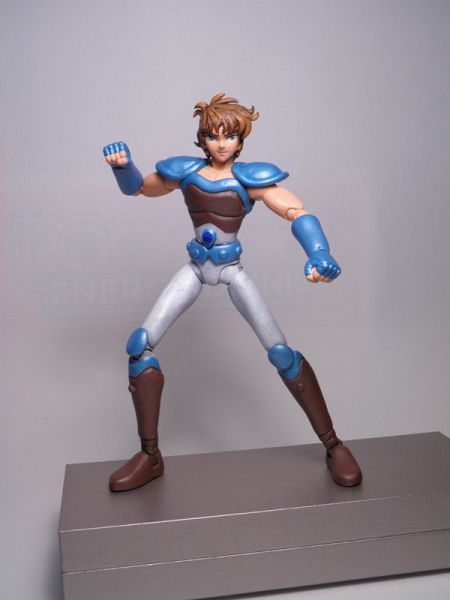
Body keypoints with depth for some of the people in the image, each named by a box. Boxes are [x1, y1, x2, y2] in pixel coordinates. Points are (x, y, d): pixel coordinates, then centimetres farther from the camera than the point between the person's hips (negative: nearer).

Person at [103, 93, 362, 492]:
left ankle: (333, 446, 4)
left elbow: (298, 213, -22)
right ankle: (150, 457, 1)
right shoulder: (185, 172, 1)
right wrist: (122, 164, -9)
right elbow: (136, 187, 15)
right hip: (195, 268, 3)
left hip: (231, 270, -3)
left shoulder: (249, 178, -9)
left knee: (281, 352, -12)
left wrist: (319, 254, -42)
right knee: (140, 345, -9)